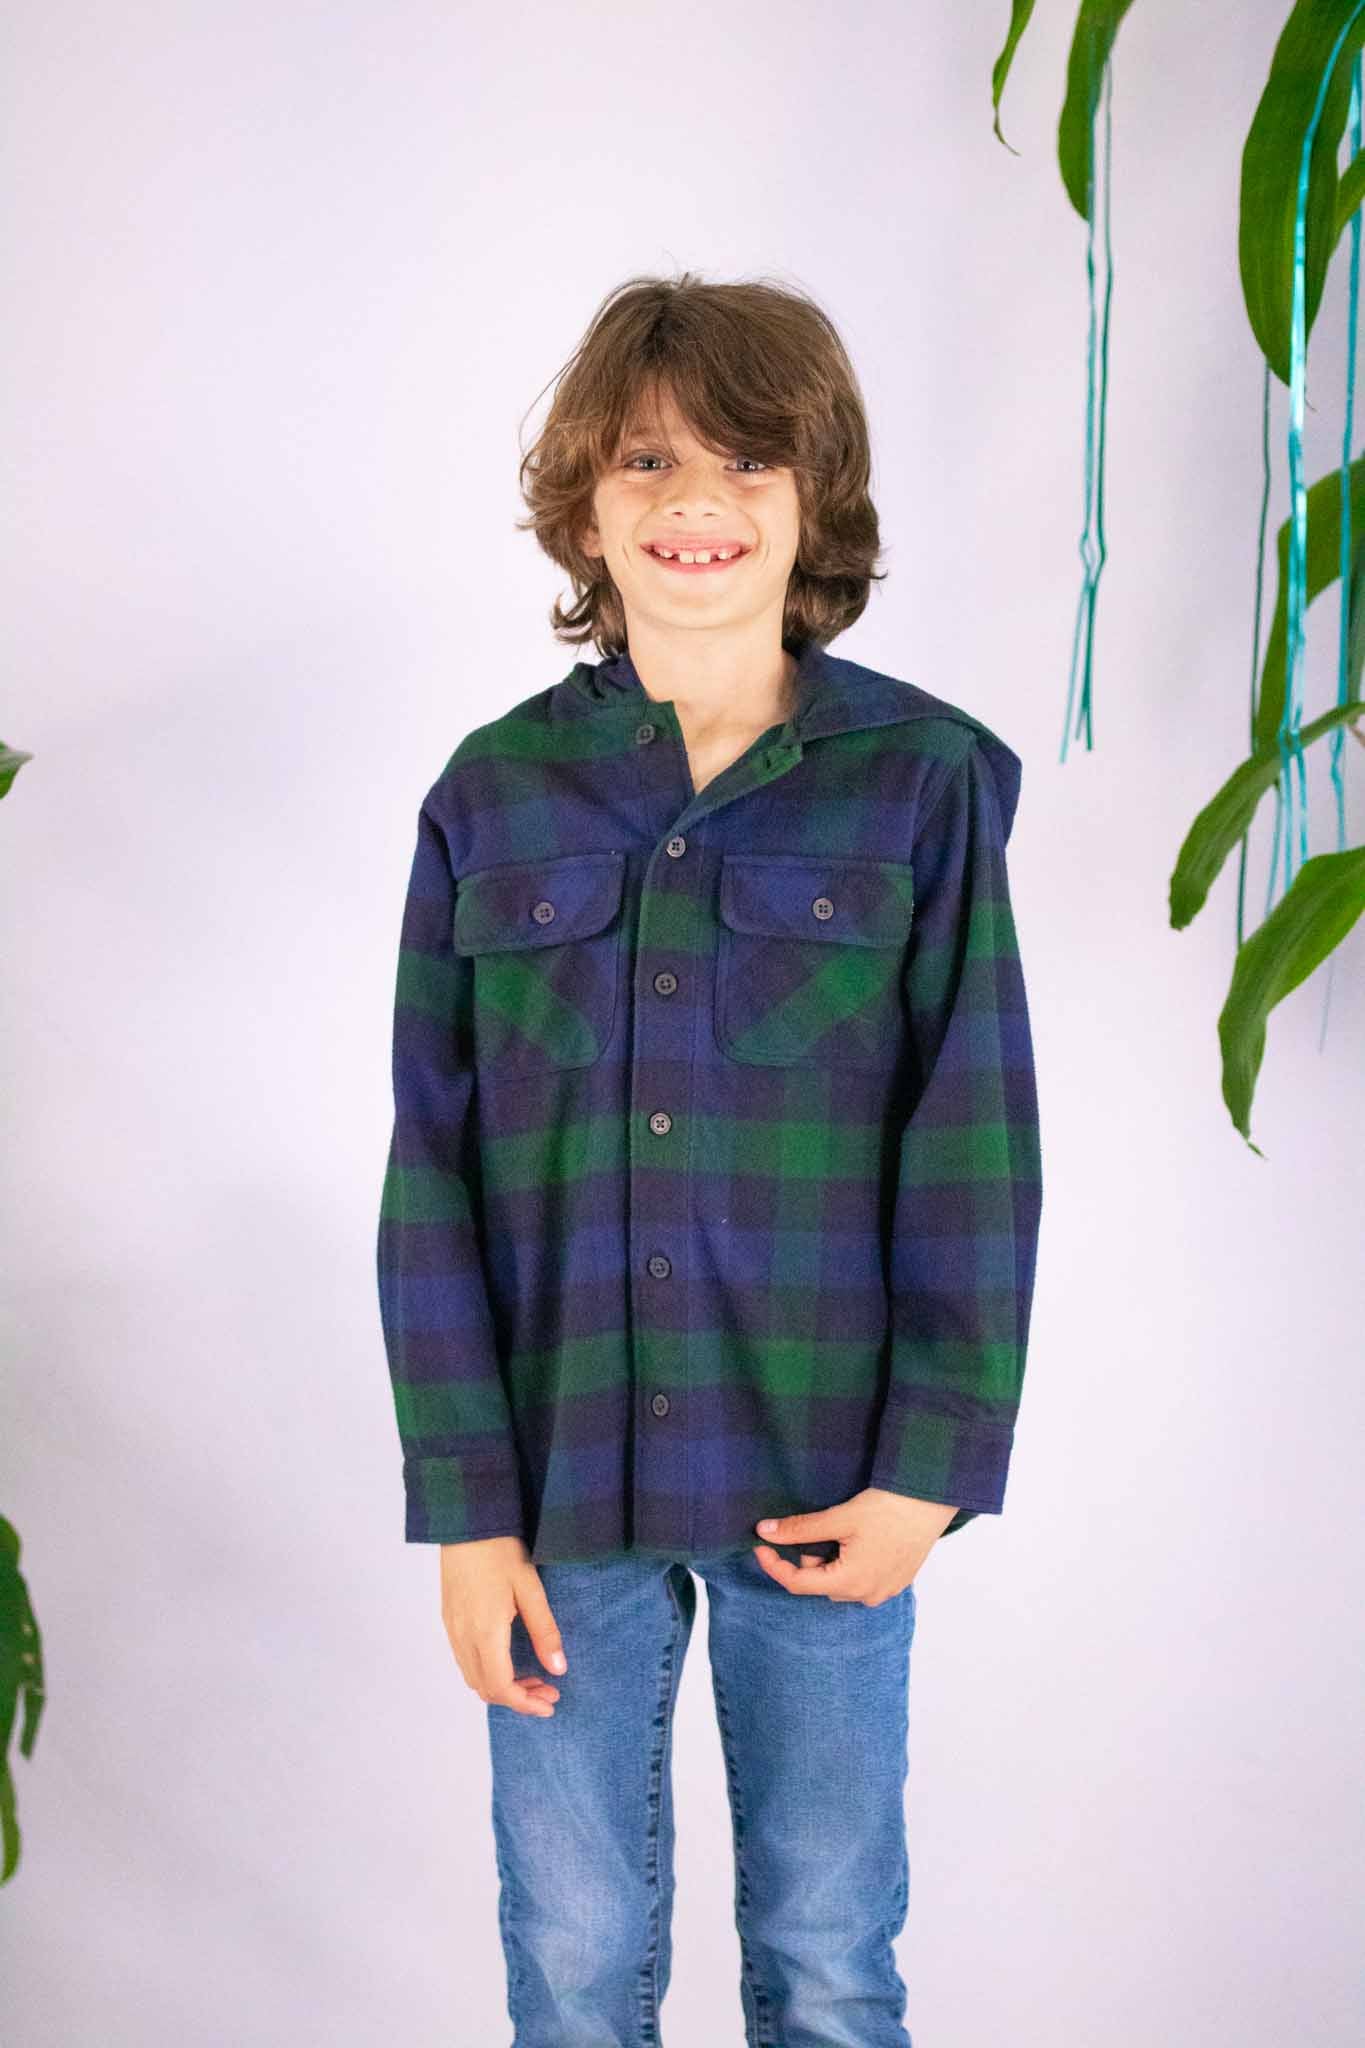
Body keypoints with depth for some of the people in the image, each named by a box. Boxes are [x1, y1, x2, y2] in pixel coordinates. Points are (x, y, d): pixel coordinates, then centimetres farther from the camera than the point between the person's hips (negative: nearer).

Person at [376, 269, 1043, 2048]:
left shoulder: (924, 779, -4)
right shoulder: (496, 795, 0)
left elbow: (977, 1145, -3)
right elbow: (433, 1171, 0)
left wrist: (931, 1466, -8)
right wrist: (464, 1503, -4)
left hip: (823, 1485, -1)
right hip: (561, 1483, 1)